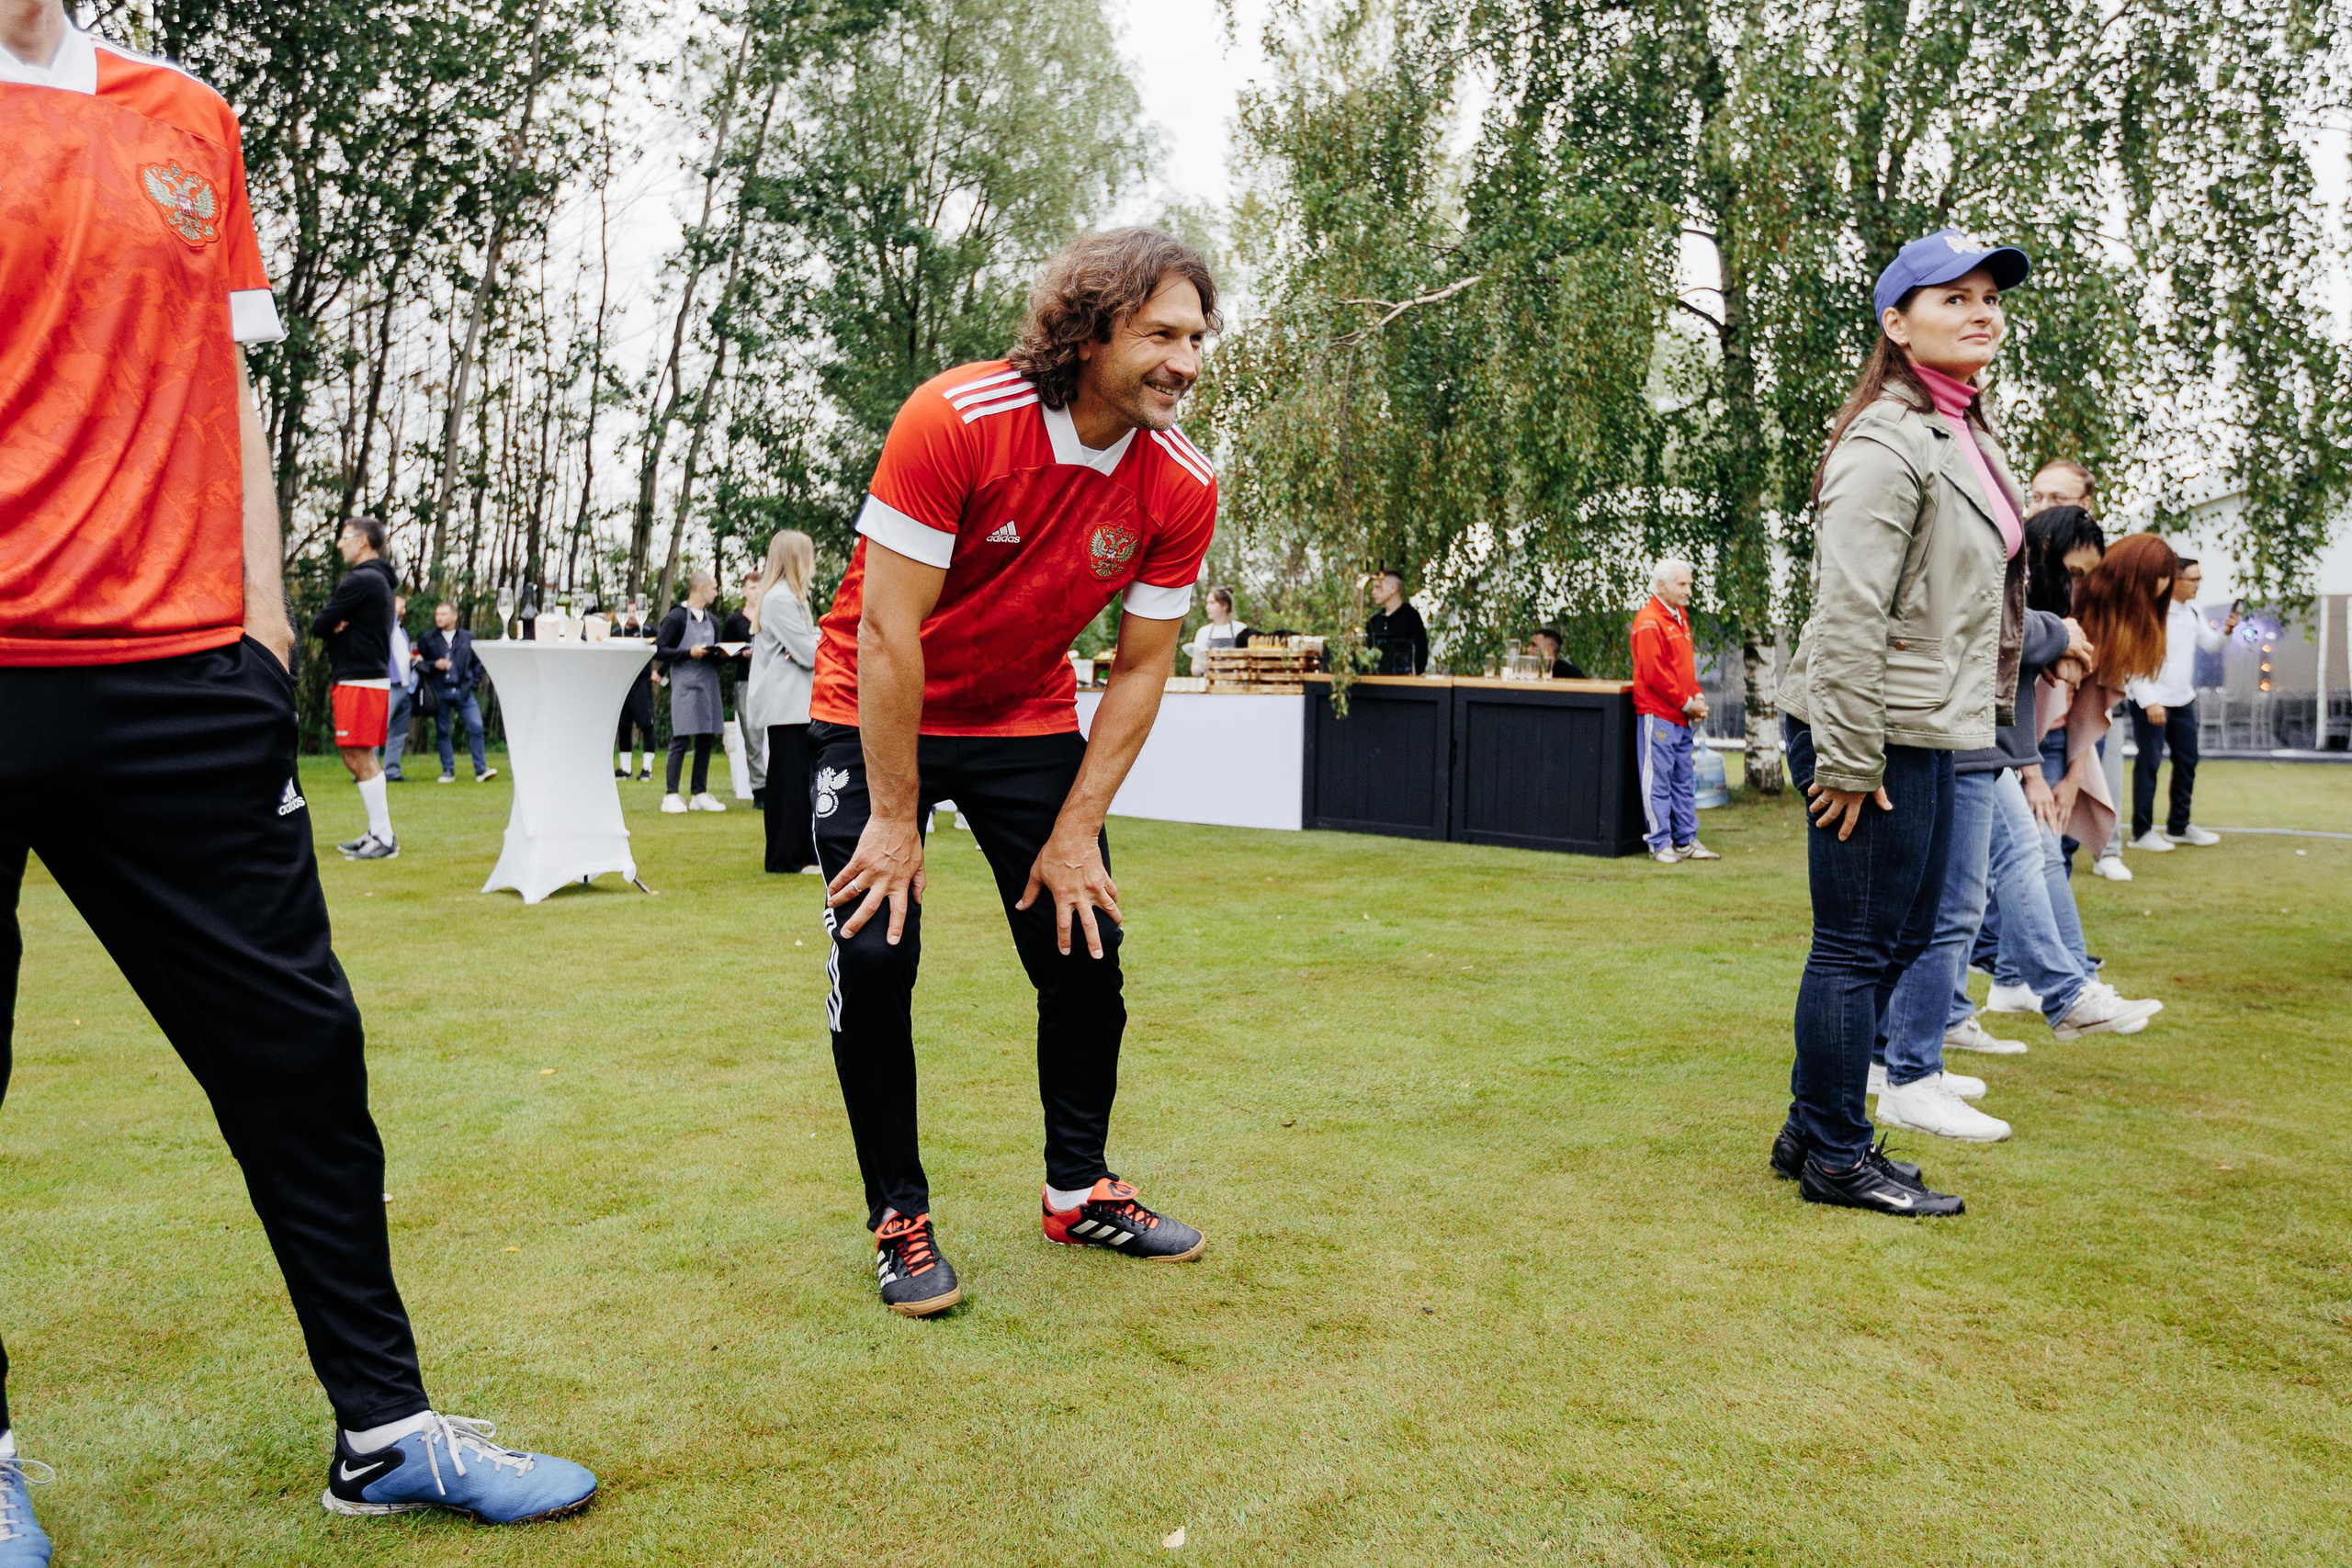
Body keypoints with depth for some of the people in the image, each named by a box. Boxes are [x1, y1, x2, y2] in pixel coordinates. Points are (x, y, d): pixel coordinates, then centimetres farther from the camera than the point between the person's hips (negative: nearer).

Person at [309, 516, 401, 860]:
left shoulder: (359, 581, -14)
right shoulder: (379, 580, 19)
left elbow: (318, 625, -13)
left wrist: (328, 625, 9)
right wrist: (336, 625, -5)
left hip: (358, 681, -10)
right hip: (374, 676, 10)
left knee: (358, 758, -9)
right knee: (364, 759, 13)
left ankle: (384, 839, -9)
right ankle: (376, 833, 16)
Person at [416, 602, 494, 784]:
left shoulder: (468, 638, 9)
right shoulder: (428, 639, 7)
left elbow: (478, 662, 14)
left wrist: (474, 682, 5)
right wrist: (434, 665, -10)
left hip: (463, 692, 0)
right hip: (440, 692, 0)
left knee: (476, 727, -10)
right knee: (443, 732, 4)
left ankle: (481, 770, -6)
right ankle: (448, 771, 11)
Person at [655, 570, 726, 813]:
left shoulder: (712, 621, 18)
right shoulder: (676, 617, -4)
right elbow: (659, 651, -8)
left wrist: (720, 655, 5)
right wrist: (689, 652, -16)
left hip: (709, 685, 7)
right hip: (685, 685, -7)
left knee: (705, 739, 6)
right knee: (680, 739, -8)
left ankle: (701, 793, 13)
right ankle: (671, 795, -5)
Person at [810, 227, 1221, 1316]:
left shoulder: (1181, 486, -14)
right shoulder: (953, 420, -27)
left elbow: (1141, 669, -7)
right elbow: (887, 631, -25)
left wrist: (1075, 832, -11)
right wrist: (894, 817, -21)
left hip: (1028, 721, 4)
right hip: (877, 713, -4)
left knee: (1086, 948, 1)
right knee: (876, 950, -13)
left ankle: (1079, 1191, 22)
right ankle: (898, 1215, 6)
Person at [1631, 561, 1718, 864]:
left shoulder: (1679, 617, 16)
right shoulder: (1649, 622, -13)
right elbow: (1654, 674, -17)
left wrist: (1698, 697, 6)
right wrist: (1686, 703, -12)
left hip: (1681, 717, 9)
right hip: (1658, 714, -9)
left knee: (1684, 782, 12)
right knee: (1658, 781, -3)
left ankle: (1686, 841, 19)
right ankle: (1660, 844, 2)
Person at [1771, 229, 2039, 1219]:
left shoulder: (1964, 439, 18)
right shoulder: (1889, 441, -14)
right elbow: (1848, 611, -21)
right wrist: (1849, 760, -22)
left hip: (1926, 734, 10)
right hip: (1874, 733, -10)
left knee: (1905, 935, 16)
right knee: (1858, 946, -2)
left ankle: (1810, 1130, 27)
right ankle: (1835, 1157, 12)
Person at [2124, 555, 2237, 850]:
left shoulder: (2192, 612, 9)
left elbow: (2210, 645, 18)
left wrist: (2226, 631, -5)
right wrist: (2148, 701, -23)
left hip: (2182, 701, 8)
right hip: (2151, 702, -8)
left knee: (2187, 761, 13)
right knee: (2149, 764, -4)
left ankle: (2179, 826, 24)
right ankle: (2141, 832, 3)